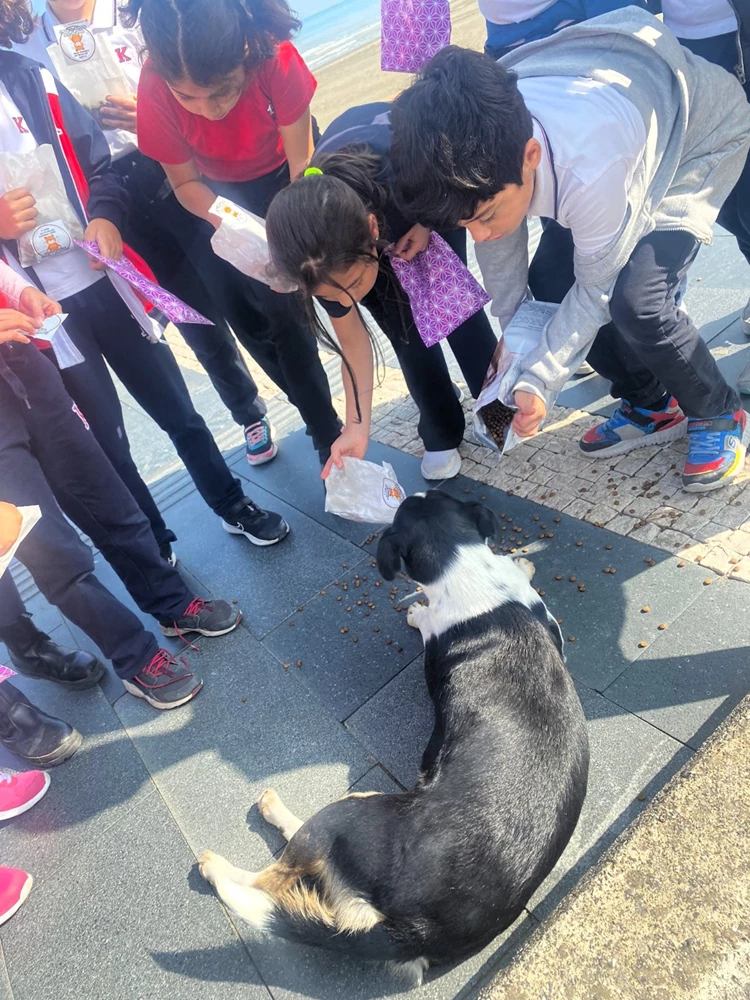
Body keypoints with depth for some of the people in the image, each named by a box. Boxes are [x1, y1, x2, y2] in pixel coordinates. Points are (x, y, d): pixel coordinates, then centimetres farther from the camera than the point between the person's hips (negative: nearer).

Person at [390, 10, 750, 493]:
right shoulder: (478, 149, -25)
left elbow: (596, 288, -29)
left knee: (636, 301, -27)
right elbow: (499, 255, -10)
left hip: (705, 134, -6)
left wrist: (540, 383, -29)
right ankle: (653, 407, 14)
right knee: (548, 286, -5)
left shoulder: (591, 169, -45)